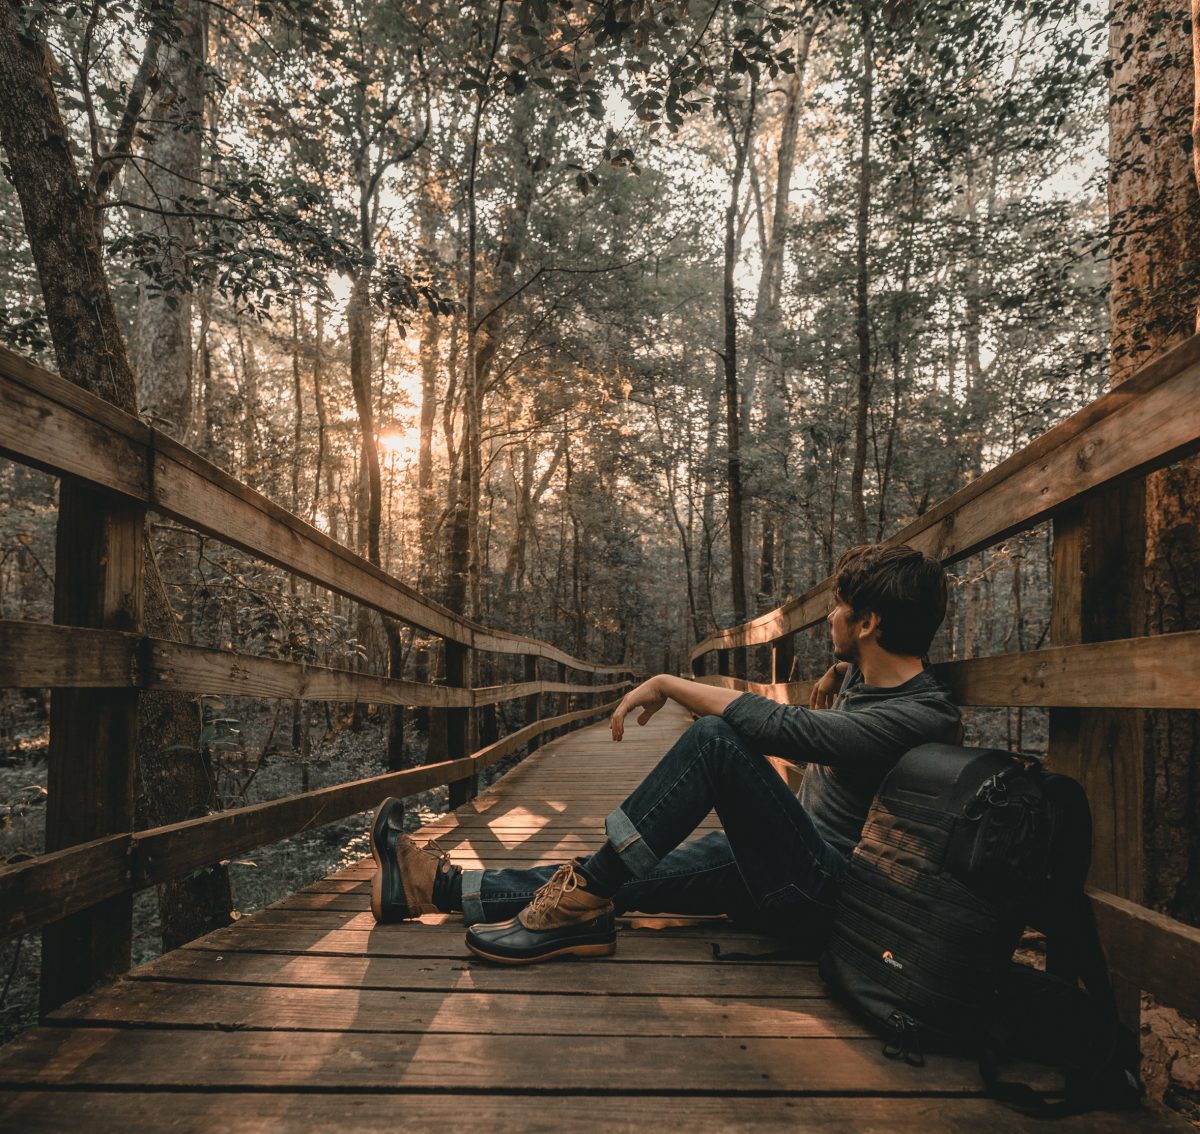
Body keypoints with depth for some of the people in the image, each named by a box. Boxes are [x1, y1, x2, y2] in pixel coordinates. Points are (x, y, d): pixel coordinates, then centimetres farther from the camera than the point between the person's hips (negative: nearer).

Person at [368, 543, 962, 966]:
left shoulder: (917, 717, -23)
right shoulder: (865, 673, 6)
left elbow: (771, 723, -31)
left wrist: (667, 683, -21)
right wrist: (838, 670, 12)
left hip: (820, 889, -10)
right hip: (785, 862, 10)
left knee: (713, 736, -28)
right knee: (621, 877, 1)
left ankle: (581, 901, -23)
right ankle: (437, 884, 7)